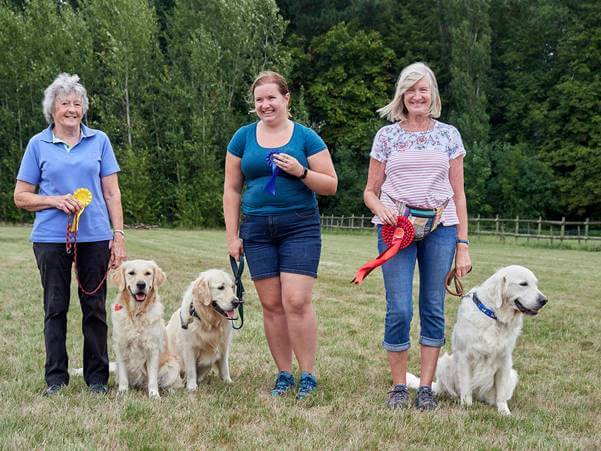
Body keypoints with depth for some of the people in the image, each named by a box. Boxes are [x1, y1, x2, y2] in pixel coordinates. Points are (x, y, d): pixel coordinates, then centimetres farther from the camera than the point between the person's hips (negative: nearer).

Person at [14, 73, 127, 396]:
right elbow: (21, 197, 6)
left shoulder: (99, 141, 7)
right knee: (55, 308, 5)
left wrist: (118, 235, 0)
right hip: (51, 237, 0)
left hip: (94, 236, 1)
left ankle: (97, 377, 15)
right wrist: (55, 201, -11)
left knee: (95, 307, 5)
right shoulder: (38, 145, 5)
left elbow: (112, 192, 7)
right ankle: (56, 378, 14)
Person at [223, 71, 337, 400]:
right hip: (257, 230, 3)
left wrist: (300, 171, -15)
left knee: (296, 301, -11)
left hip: (300, 227, -3)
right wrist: (232, 236, 6)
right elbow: (232, 190, 11)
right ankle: (284, 374, 15)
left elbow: (330, 186, 2)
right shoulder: (243, 137, 8)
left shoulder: (306, 137, 1)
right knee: (271, 305, 5)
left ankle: (308, 375, 1)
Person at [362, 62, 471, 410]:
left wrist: (463, 244, 2)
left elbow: (458, 194, 8)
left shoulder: (449, 135, 9)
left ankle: (426, 387, 13)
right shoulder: (387, 135, 8)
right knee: (399, 310, -7)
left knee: (434, 309, 2)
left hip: (441, 228, 1)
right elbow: (370, 191, 11)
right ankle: (399, 386, 8)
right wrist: (380, 207, -13)